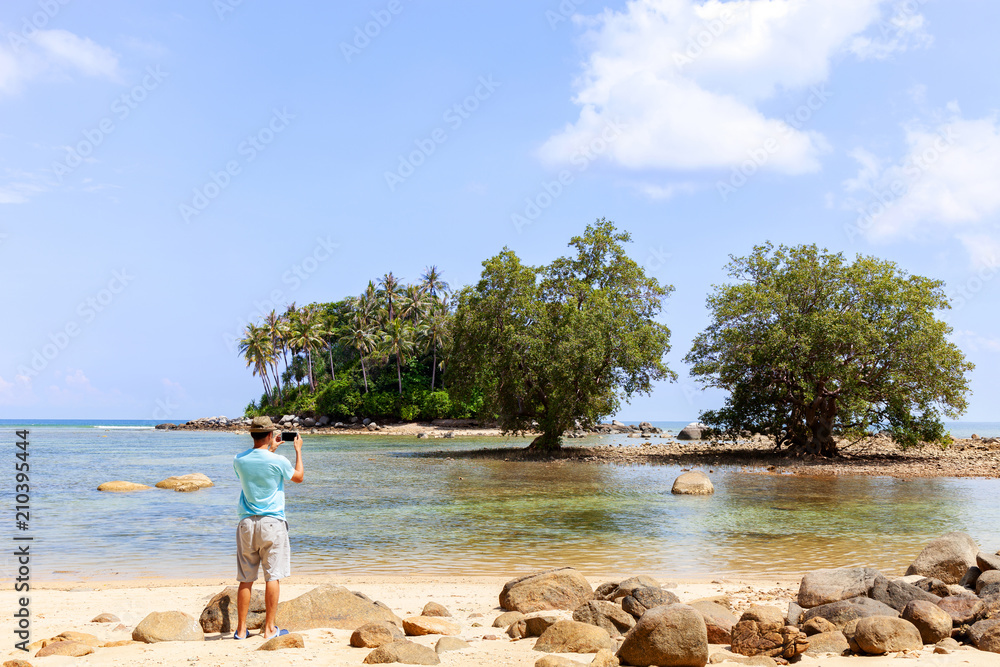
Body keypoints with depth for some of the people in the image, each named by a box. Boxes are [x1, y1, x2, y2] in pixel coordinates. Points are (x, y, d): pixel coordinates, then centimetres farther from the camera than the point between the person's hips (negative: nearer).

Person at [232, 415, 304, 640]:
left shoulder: (239, 460, 1)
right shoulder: (278, 461, -11)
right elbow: (299, 477, 8)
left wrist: (270, 450, 30)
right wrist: (298, 450, 18)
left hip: (247, 523, 4)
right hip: (272, 524, -4)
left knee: (246, 579, 9)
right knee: (273, 577, 3)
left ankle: (241, 629, 13)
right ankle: (269, 628, 6)